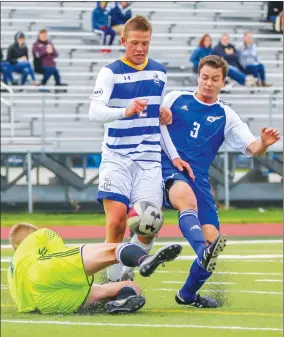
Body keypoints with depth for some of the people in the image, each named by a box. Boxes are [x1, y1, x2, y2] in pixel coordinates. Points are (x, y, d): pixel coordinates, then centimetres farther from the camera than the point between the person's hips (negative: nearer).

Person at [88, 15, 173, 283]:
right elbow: (94, 111, -19)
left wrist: (165, 114, 5)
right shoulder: (110, 72, -4)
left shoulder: (159, 72, 11)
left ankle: (127, 275, 14)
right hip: (116, 158, -3)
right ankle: (113, 282, -3)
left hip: (149, 160, 3)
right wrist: (125, 111, -37)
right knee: (116, 222, -16)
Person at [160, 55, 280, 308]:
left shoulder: (226, 116, 12)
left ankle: (188, 294, 14)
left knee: (212, 237, -10)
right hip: (168, 171, -3)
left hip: (198, 180, 3)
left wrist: (264, 144, -23)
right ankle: (204, 254, -63)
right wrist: (173, 157, -2)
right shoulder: (176, 99, 10)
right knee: (187, 197, -38)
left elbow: (251, 148, 2)